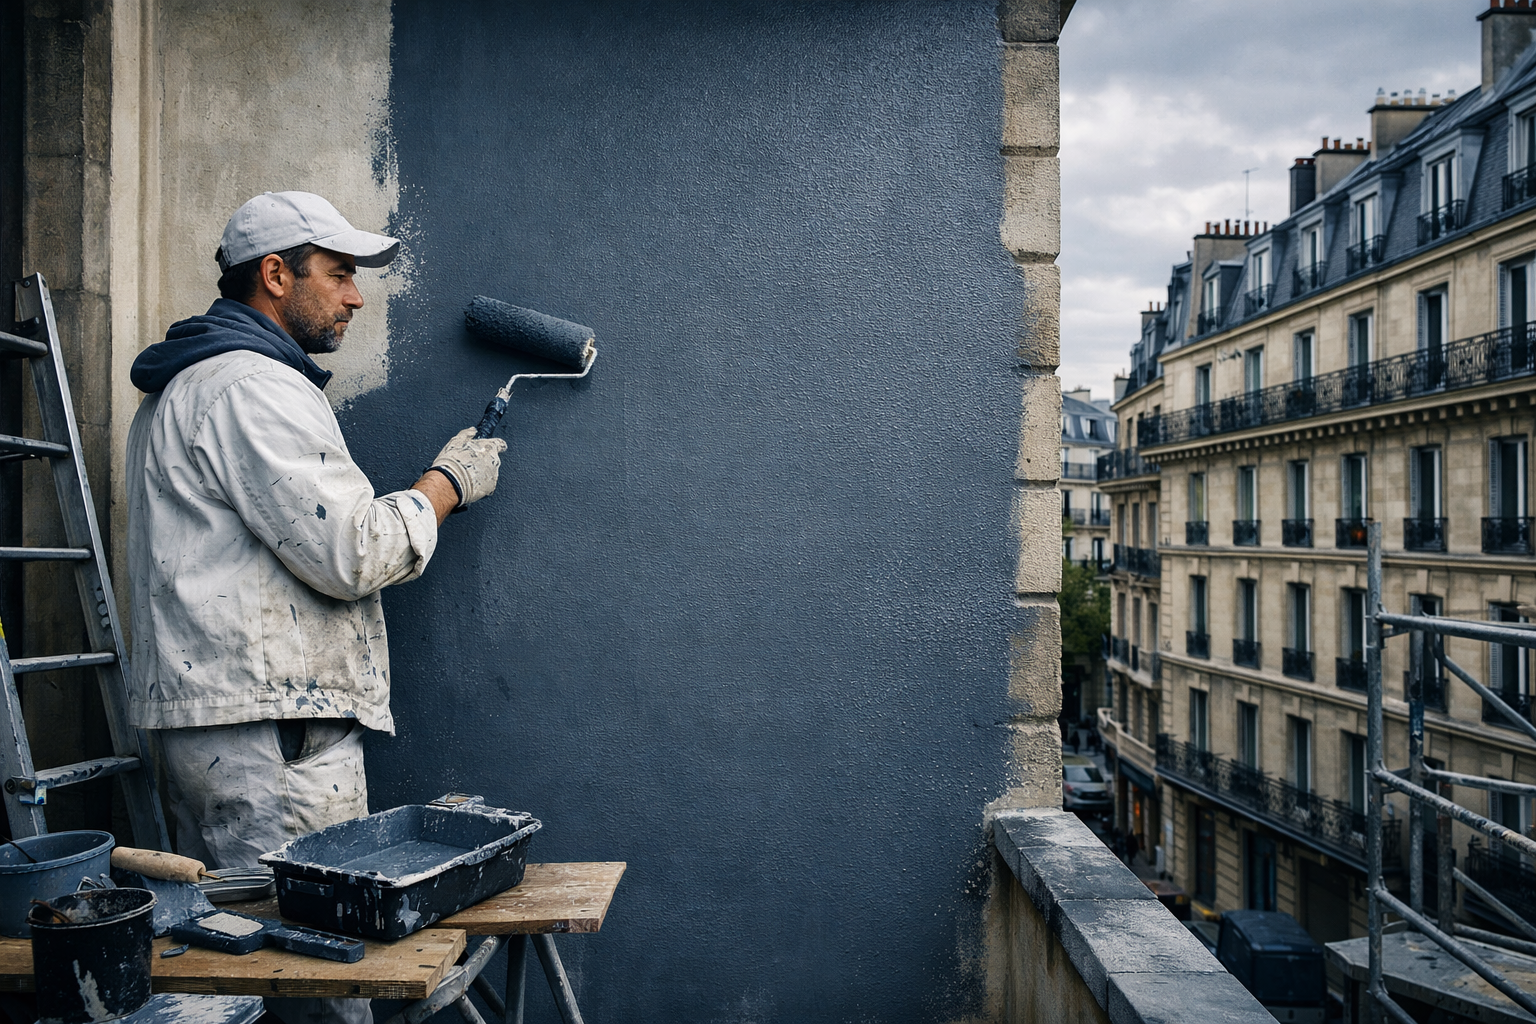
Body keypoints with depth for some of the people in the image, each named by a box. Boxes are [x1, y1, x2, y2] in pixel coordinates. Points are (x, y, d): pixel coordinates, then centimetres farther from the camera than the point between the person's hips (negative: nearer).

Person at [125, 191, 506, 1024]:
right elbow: (350, 555, -19)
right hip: (272, 732, -11)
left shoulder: (178, 388, 22)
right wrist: (447, 483, -5)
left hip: (201, 717, 11)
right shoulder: (255, 386, -14)